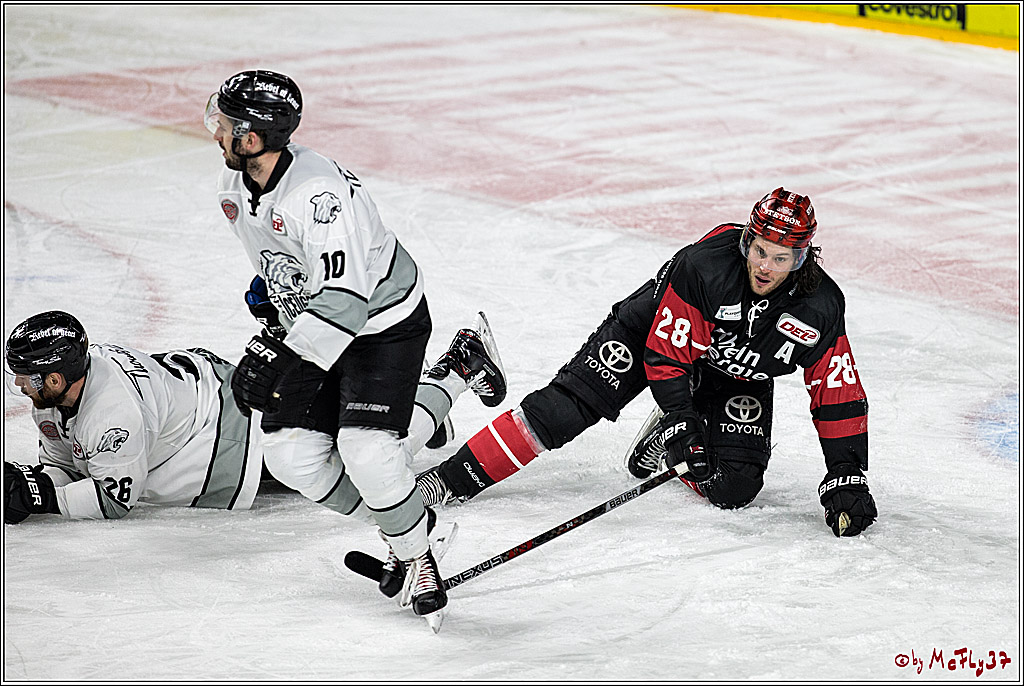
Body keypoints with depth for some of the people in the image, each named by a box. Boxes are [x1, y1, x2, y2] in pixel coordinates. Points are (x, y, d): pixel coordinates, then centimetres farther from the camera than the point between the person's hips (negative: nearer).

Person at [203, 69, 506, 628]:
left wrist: (278, 361, -39)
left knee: (365, 451, -22)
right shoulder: (234, 184, -5)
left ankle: (416, 554, 3)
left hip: (386, 324, -8)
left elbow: (345, 300, -37)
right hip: (311, 325, 9)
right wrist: (269, 314, 21)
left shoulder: (319, 194, -33)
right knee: (291, 453, -1)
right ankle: (399, 520, 17)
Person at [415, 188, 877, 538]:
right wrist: (681, 424, -32)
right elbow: (666, 352, -27)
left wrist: (847, 480, -18)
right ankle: (452, 479, -19)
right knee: (571, 403, -20)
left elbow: (839, 398, -17)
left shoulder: (820, 308, -27)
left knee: (733, 487, -16)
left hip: (739, 378, 3)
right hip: (657, 329, -3)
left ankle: (662, 443, 15)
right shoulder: (706, 266, -35)